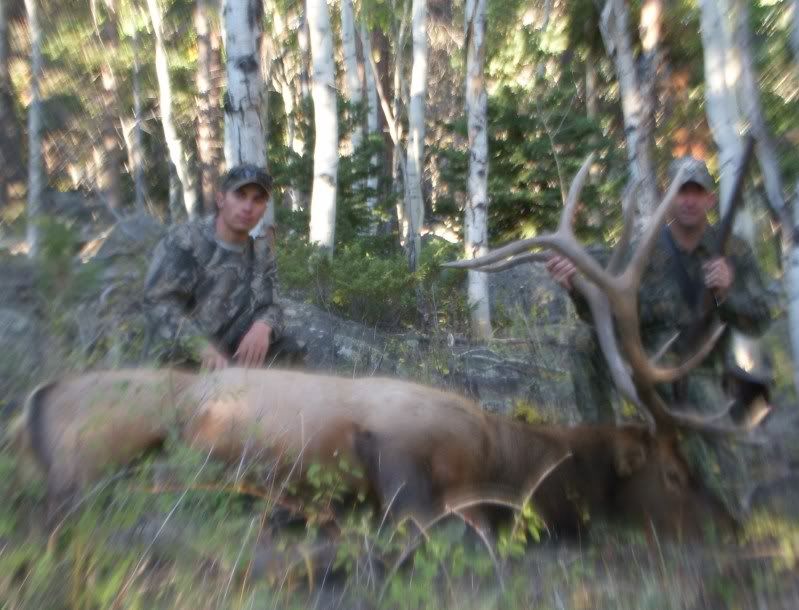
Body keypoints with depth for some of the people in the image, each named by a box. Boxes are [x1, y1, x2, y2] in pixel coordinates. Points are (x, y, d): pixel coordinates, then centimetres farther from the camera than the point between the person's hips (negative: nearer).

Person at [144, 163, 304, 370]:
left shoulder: (261, 253, 7)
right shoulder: (183, 241, -11)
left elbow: (268, 306, 3)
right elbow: (159, 303, -21)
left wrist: (264, 325, -23)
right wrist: (202, 347, -36)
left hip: (232, 355, 5)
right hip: (183, 363, -5)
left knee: (288, 352, -10)